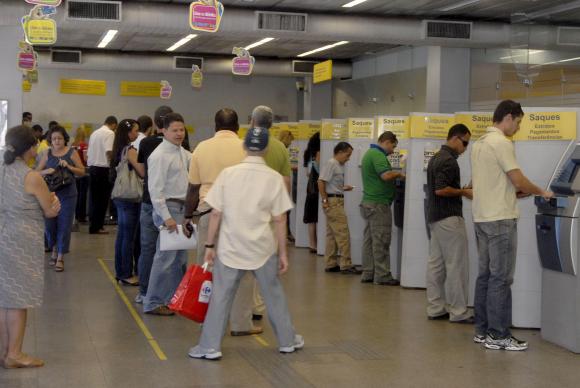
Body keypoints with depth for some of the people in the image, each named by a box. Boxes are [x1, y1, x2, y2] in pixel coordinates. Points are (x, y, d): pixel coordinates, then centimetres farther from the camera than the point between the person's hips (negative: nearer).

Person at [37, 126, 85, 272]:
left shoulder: (72, 152, -1)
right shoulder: (47, 153, 4)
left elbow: (82, 172, 0)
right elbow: (37, 172, 5)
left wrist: (68, 166, -16)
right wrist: (46, 171, -16)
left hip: (67, 194, -2)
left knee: (64, 225, -1)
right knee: (49, 224, 6)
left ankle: (60, 258, 8)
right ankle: (54, 250, 33)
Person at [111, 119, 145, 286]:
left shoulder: (120, 150, 11)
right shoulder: (130, 150, -15)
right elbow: (142, 172, -19)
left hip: (120, 196, 9)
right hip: (130, 198, -9)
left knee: (122, 235, 14)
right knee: (129, 237, -3)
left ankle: (120, 272, 21)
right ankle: (126, 274, 2)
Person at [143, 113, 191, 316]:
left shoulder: (182, 153, 11)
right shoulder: (160, 155, -14)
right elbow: (155, 189, -19)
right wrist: (166, 217, -23)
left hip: (182, 207, 9)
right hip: (168, 208, -9)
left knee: (180, 256, 15)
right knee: (166, 256, -7)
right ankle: (153, 303, 1)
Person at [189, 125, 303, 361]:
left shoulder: (228, 174, -5)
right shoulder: (274, 178, -5)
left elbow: (216, 213, -4)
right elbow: (279, 220, -4)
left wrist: (209, 246, 4)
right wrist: (282, 253, 3)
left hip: (231, 247, 0)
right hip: (264, 248, 1)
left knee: (221, 296, 6)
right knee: (274, 294, 15)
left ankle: (210, 346, 7)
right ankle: (287, 340, 27)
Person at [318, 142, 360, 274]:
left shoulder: (339, 165, 16)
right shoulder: (331, 164, -12)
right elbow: (321, 182, -18)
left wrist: (343, 188, 6)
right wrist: (325, 201, -17)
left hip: (338, 202, 10)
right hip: (333, 202, -10)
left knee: (332, 234, 12)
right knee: (343, 233, -9)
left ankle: (331, 264, 17)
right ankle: (346, 265, -6)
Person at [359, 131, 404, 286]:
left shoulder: (369, 153, 19)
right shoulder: (378, 155, -14)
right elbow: (386, 175, -26)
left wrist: (394, 175, 15)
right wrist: (399, 174, -9)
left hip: (368, 202, 10)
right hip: (378, 203, -10)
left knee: (370, 239, 10)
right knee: (381, 241, -6)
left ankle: (368, 274, 12)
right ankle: (382, 276, -3)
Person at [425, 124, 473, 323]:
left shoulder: (436, 157, 15)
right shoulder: (449, 160, -16)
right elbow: (440, 189, -24)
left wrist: (461, 190, 17)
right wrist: (464, 192, -13)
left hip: (434, 217, 10)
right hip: (449, 217, -10)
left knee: (435, 264, 9)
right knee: (456, 265, -6)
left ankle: (435, 308, 12)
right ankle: (458, 312, -3)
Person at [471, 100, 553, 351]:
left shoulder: (480, 143, 15)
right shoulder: (501, 143, -14)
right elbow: (519, 181, -15)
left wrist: (516, 192, 17)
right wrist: (541, 193, 2)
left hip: (482, 217, 9)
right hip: (500, 219, -9)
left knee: (485, 275, 11)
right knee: (501, 278, -5)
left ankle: (482, 331, 15)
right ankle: (498, 335, -2)